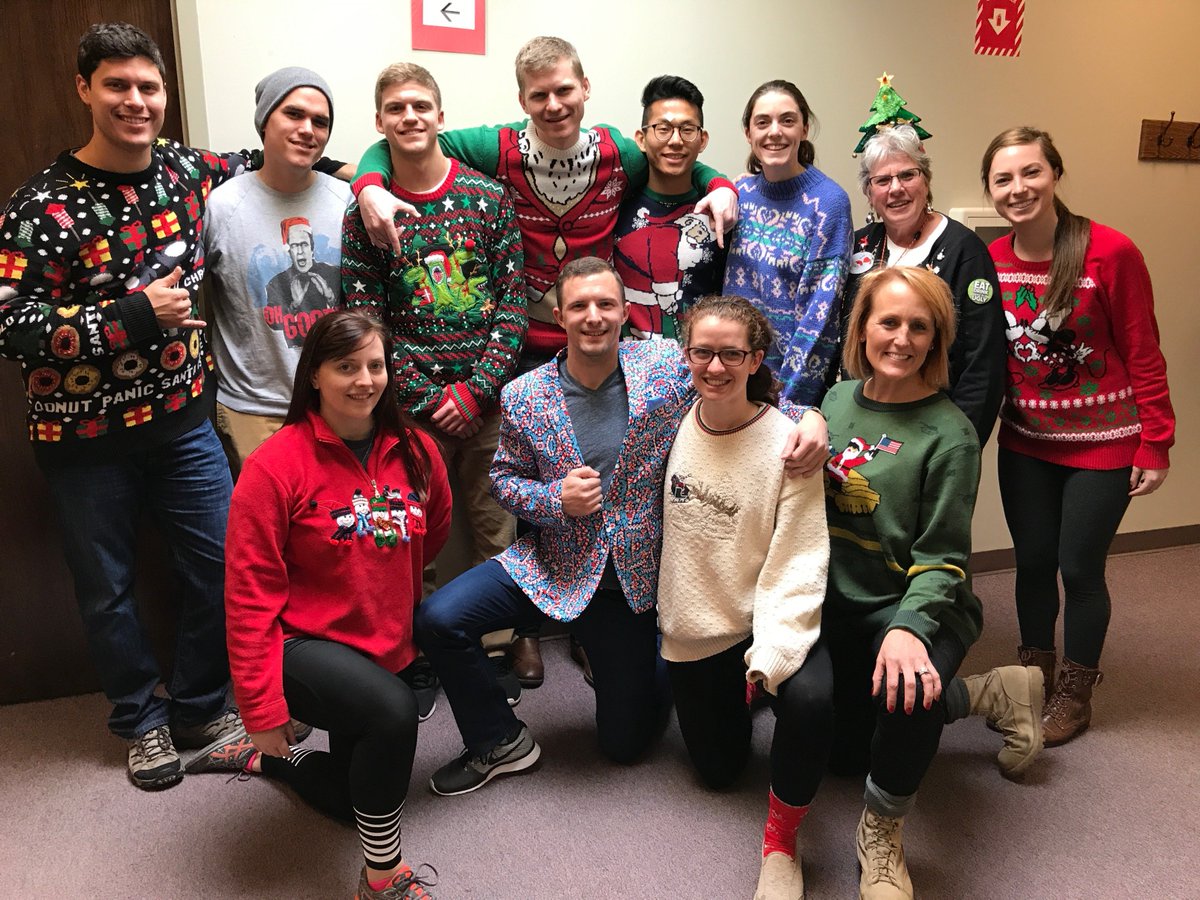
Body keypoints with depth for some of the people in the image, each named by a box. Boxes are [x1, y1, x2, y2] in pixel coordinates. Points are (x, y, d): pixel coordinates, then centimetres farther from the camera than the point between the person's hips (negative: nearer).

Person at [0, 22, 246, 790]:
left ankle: (201, 707, 29)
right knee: (109, 589, 12)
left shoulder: (189, 170, 0)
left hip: (184, 418, 3)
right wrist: (134, 315, -23)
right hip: (88, 437, -3)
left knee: (222, 565, 6)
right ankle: (142, 719, 35)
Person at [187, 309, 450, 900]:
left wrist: (394, 602, 11)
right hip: (302, 646, -6)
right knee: (394, 710, -35)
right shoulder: (274, 467, -19)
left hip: (387, 649, 6)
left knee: (356, 797, 18)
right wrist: (263, 710, -18)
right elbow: (250, 594, -18)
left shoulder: (416, 452, -5)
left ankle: (262, 758, 47)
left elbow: (435, 533, 14)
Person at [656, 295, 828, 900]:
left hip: (764, 623, -3)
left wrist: (771, 654, -30)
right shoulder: (672, 424, -6)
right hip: (690, 625, 4)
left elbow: (798, 563, -20)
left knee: (808, 701, -34)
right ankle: (731, 700, 48)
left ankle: (780, 839, -7)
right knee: (718, 770, 14)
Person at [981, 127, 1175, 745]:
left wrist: (1155, 445, -10)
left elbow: (1143, 355, -11)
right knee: (1032, 562, 14)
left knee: (1079, 570, 6)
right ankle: (1033, 679, 36)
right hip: (1025, 441, 4)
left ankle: (1074, 694, 29)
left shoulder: (1111, 252, -17)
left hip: (1101, 444, -4)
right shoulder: (992, 260, -4)